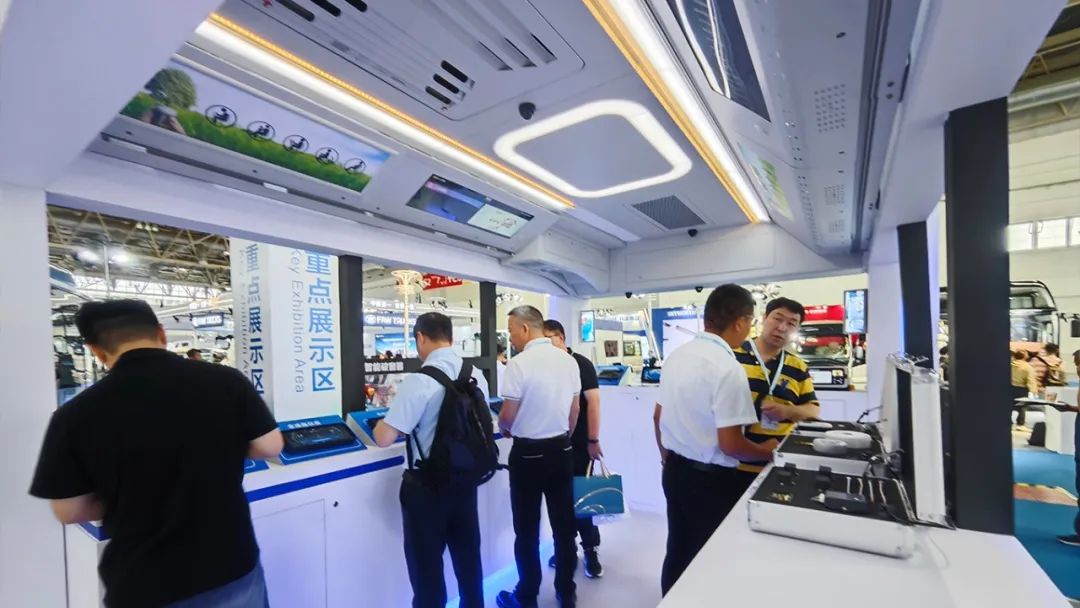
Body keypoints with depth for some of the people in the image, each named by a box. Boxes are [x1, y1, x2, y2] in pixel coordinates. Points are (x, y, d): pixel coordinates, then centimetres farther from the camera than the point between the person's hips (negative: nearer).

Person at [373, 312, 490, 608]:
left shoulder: (419, 381, -22)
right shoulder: (477, 376, -2)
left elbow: (384, 438, -21)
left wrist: (384, 421, 3)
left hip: (426, 486, -6)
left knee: (427, 566, 14)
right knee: (468, 557, 23)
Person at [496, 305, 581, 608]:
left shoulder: (519, 363, -19)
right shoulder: (569, 360, -2)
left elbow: (507, 418, -13)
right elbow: (574, 410, 7)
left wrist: (504, 427, 9)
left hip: (528, 454, -5)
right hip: (562, 451, 6)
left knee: (527, 530, 11)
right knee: (564, 525, 17)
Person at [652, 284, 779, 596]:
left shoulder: (676, 355, 1)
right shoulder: (728, 368, -23)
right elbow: (729, 443, -22)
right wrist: (767, 452, -2)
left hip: (674, 471, 7)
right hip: (709, 479, -7)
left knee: (677, 554, 22)